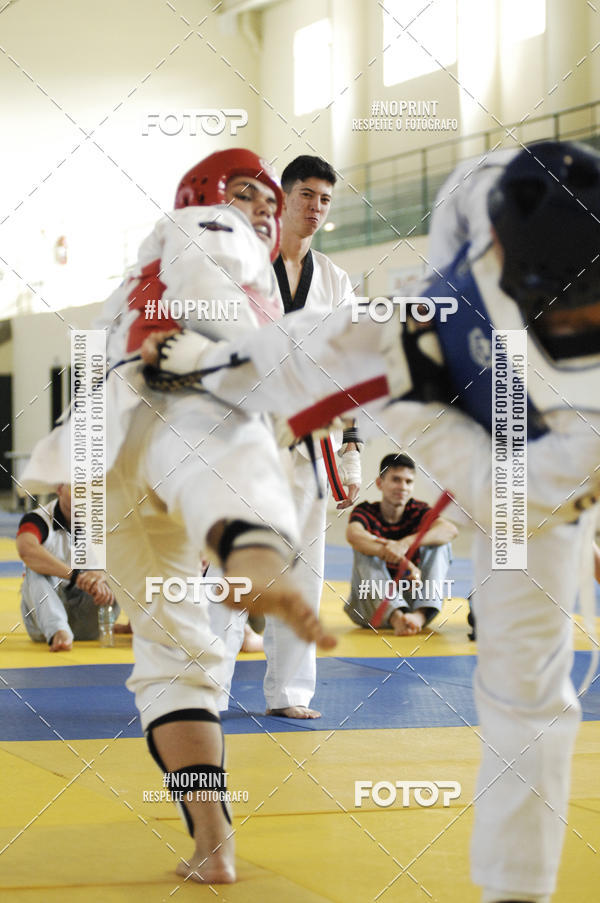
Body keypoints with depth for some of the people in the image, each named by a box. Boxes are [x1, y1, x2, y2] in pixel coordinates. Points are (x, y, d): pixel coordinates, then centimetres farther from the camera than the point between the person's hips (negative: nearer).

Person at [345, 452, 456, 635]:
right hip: (371, 607, -2)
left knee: (440, 541, -13)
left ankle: (420, 614, -37)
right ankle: (395, 616, -47)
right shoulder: (366, 511, -4)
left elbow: (450, 530, -21)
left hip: (411, 598, 2)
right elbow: (353, 534, -31)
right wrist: (403, 562, -46)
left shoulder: (417, 510, 2)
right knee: (364, 549, -24)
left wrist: (407, 543, -39)